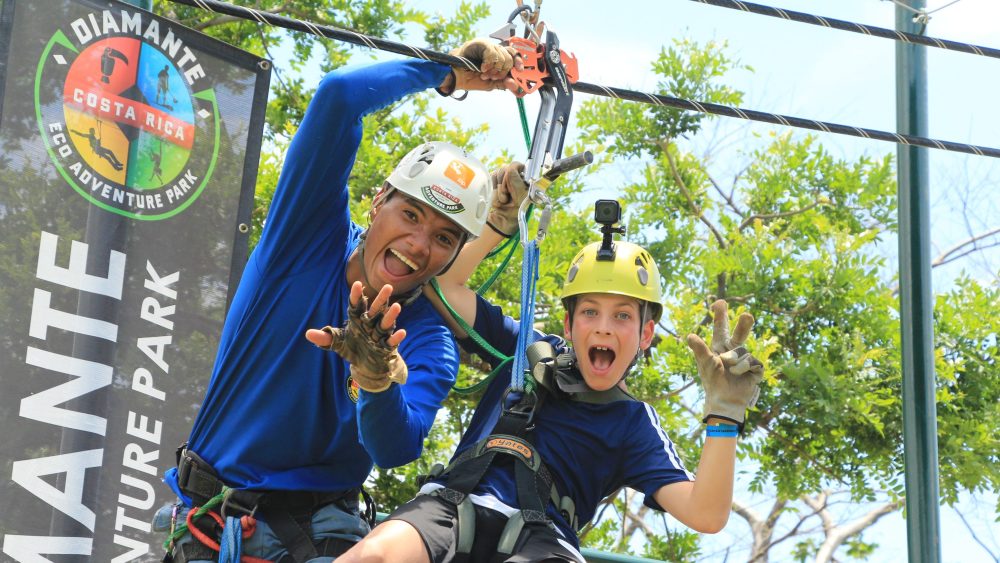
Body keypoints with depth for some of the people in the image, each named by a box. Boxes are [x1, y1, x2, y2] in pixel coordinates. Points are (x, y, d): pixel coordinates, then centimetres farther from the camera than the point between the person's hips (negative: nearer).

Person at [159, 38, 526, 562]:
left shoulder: (429, 344, -6)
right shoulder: (314, 233, -7)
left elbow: (395, 450, -22)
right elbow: (339, 93, -18)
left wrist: (379, 379, -41)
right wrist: (447, 71, -8)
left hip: (322, 516, 1)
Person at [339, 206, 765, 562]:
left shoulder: (633, 423, 16)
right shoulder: (531, 352, 24)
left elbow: (705, 515, 2)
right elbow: (445, 282, 28)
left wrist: (723, 412, -9)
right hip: (455, 505, 1)